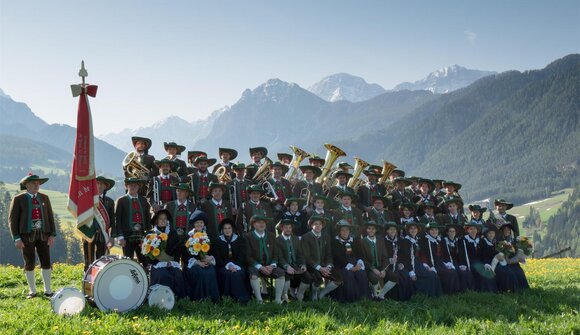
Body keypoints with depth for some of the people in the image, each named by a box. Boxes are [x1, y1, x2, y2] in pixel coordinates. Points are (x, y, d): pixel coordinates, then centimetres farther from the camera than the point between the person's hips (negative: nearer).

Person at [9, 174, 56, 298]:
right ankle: (32, 291, 17)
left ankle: (47, 290, 13)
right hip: (27, 235, -3)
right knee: (30, 264, 3)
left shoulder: (44, 198, 7)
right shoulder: (18, 199, -3)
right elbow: (12, 219, -4)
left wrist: (52, 235, 0)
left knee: (46, 262, 2)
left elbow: (50, 217, 8)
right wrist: (16, 238, -10)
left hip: (43, 235, 3)